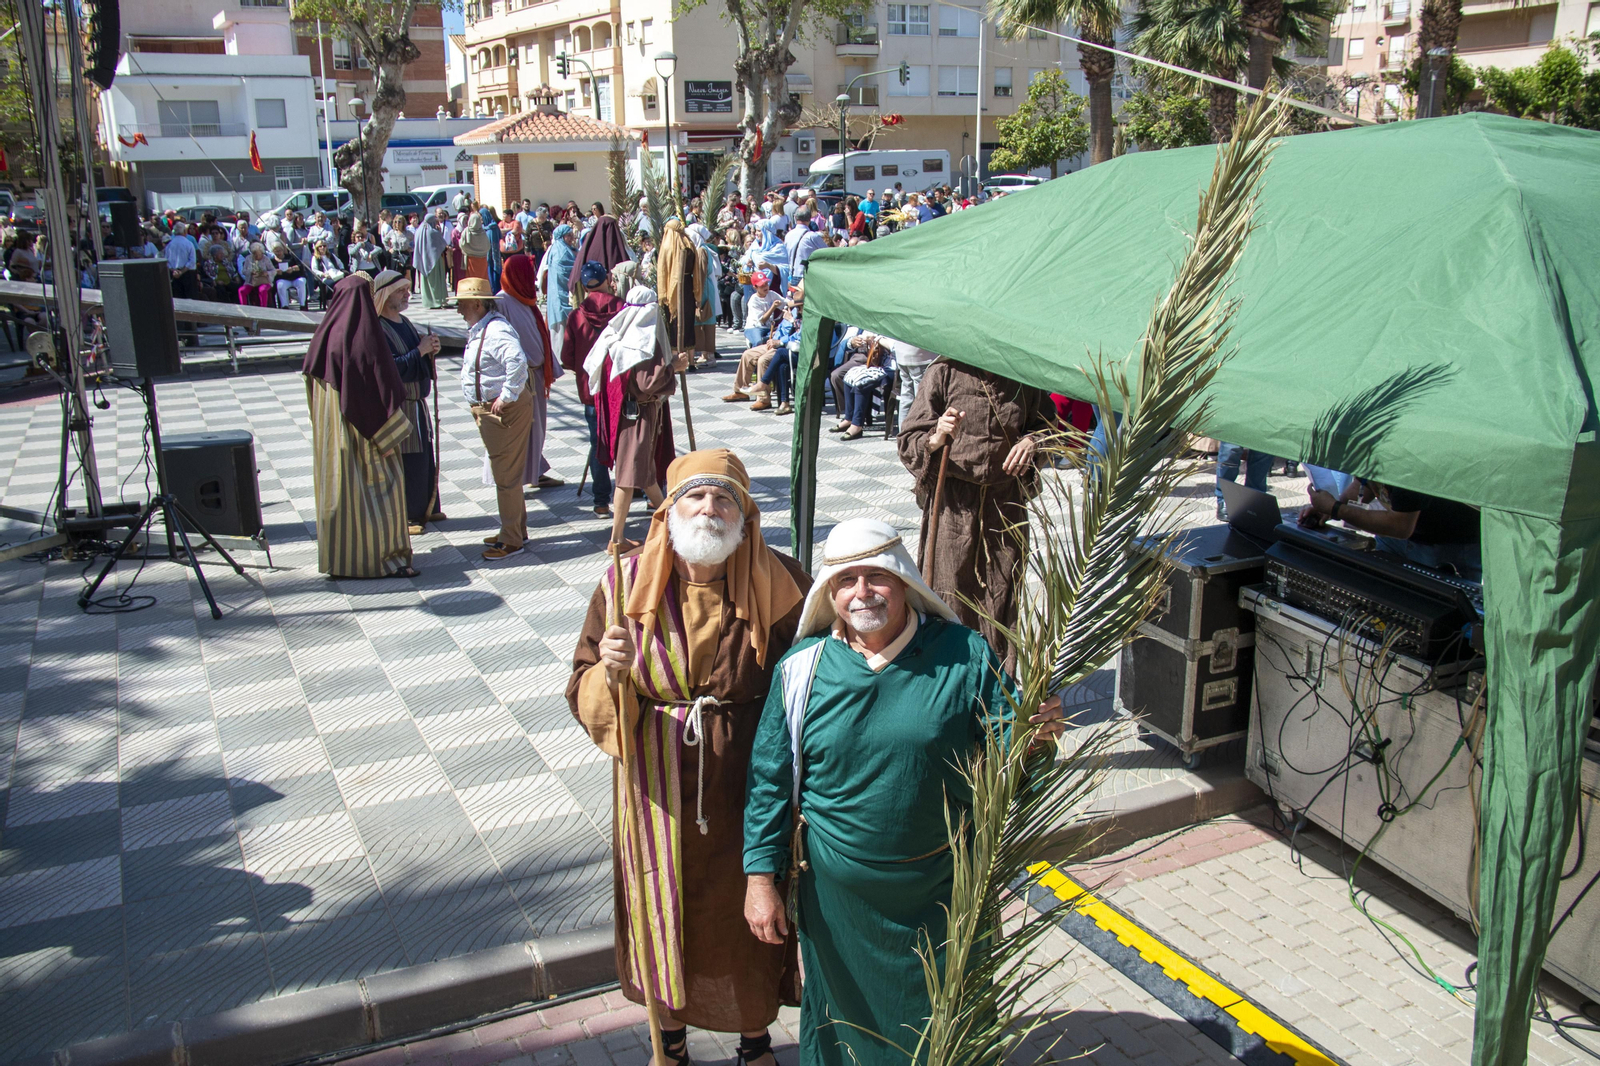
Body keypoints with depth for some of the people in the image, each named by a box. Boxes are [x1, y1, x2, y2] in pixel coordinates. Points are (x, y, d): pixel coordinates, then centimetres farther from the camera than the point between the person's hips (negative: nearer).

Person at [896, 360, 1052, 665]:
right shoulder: (944, 373, -6)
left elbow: (1046, 421, 20)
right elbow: (909, 441, -6)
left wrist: (1032, 441, -3)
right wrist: (936, 440, -27)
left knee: (1002, 597, 7)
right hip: (953, 504, -3)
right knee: (952, 596, 0)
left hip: (1006, 502, 3)